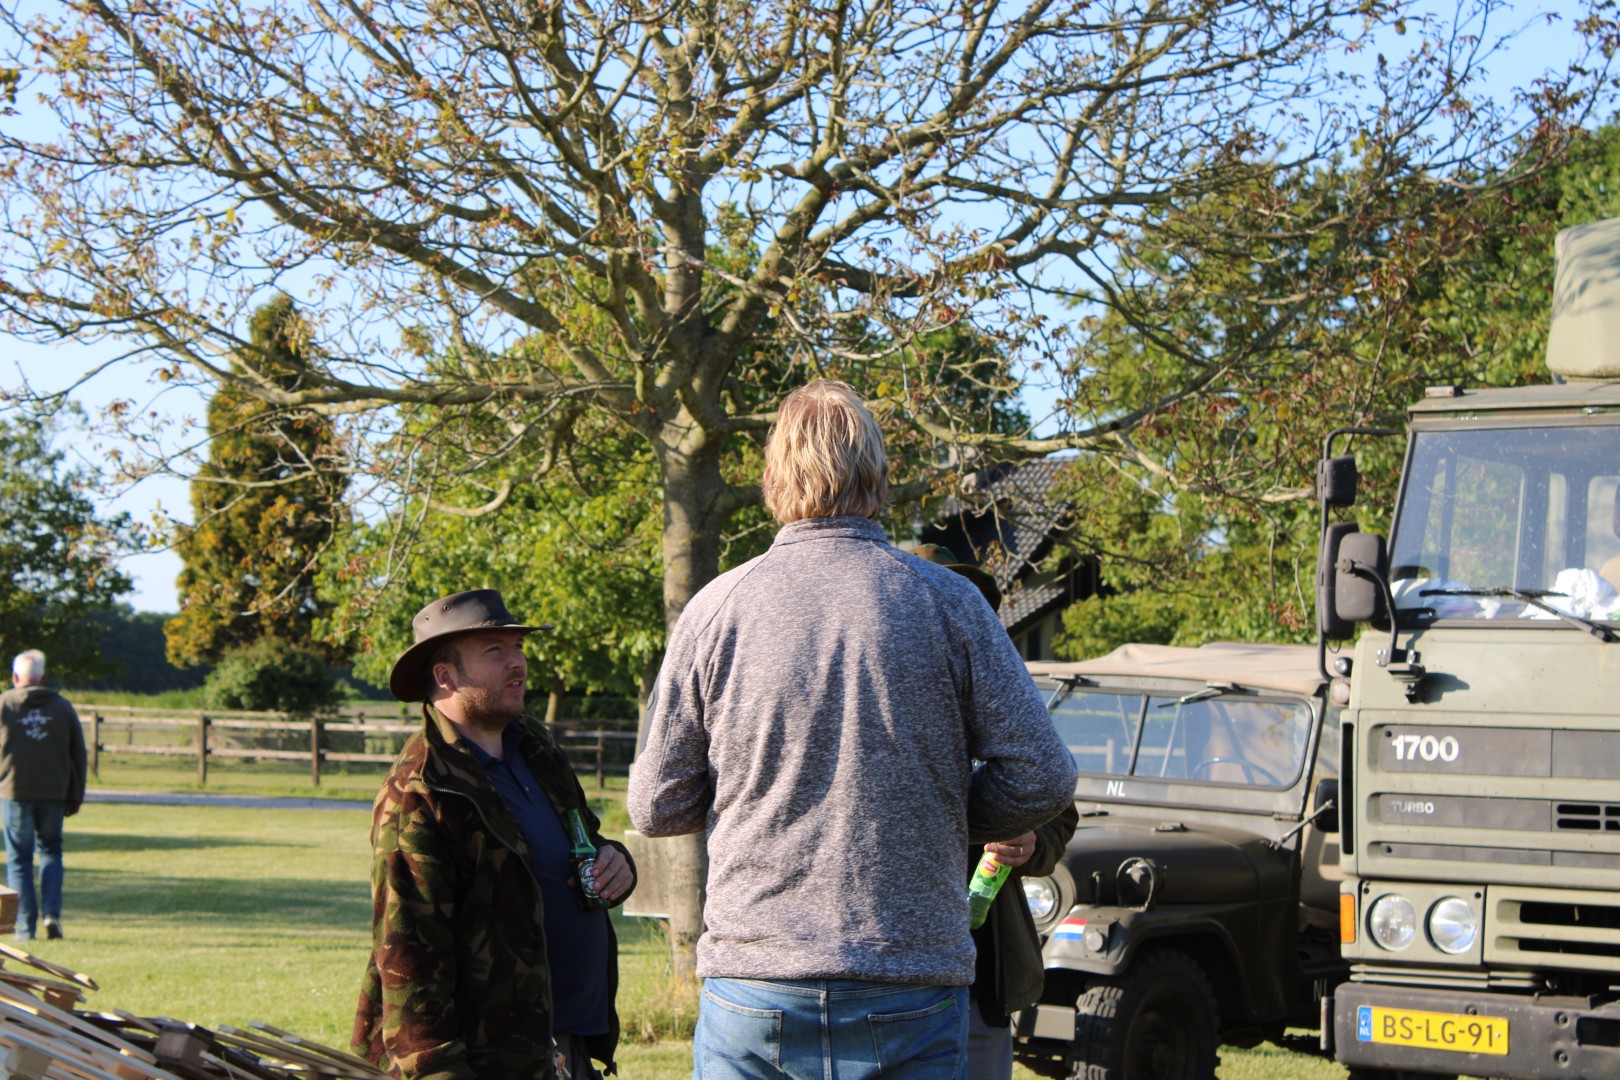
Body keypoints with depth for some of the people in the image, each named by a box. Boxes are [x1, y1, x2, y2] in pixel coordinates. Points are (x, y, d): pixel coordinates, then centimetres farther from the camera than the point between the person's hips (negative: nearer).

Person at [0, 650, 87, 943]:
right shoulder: (62, 706, 7)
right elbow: (78, 755, 9)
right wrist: (75, 797, 15)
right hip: (53, 793, 2)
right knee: (51, 852, 15)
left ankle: (26, 927, 1)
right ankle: (51, 913, -3)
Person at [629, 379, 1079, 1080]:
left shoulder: (717, 608, -1)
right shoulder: (948, 603, -2)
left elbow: (656, 807, 3)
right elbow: (1042, 777, -4)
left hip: (751, 989, 1)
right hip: (912, 988, 0)